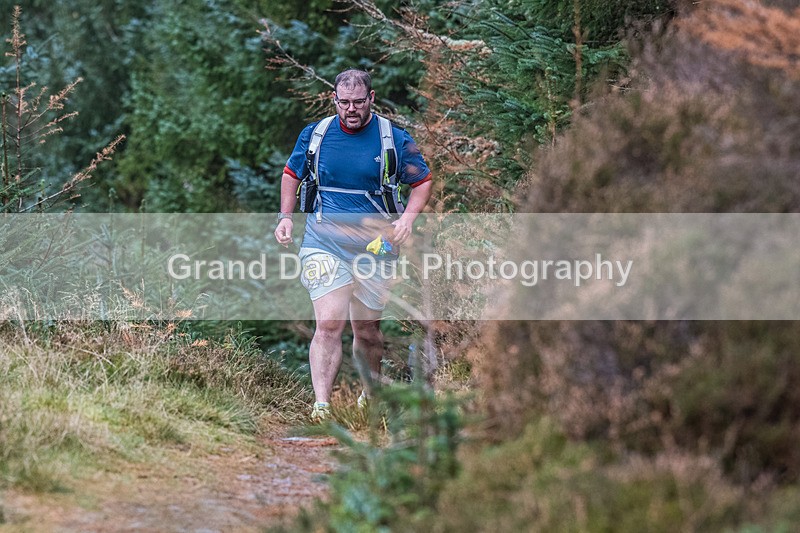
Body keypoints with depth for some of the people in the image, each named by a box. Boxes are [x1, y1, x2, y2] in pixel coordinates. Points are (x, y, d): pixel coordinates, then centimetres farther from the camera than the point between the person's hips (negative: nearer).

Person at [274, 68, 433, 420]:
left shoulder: (395, 140, 0)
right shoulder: (314, 134, 3)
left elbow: (423, 182, 9)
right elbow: (292, 173, 19)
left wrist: (408, 218, -8)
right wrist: (286, 216, 6)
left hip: (374, 247, 1)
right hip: (323, 244, 0)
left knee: (367, 330, 10)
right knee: (329, 325, -16)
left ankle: (369, 397, 33)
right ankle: (321, 406, -20)